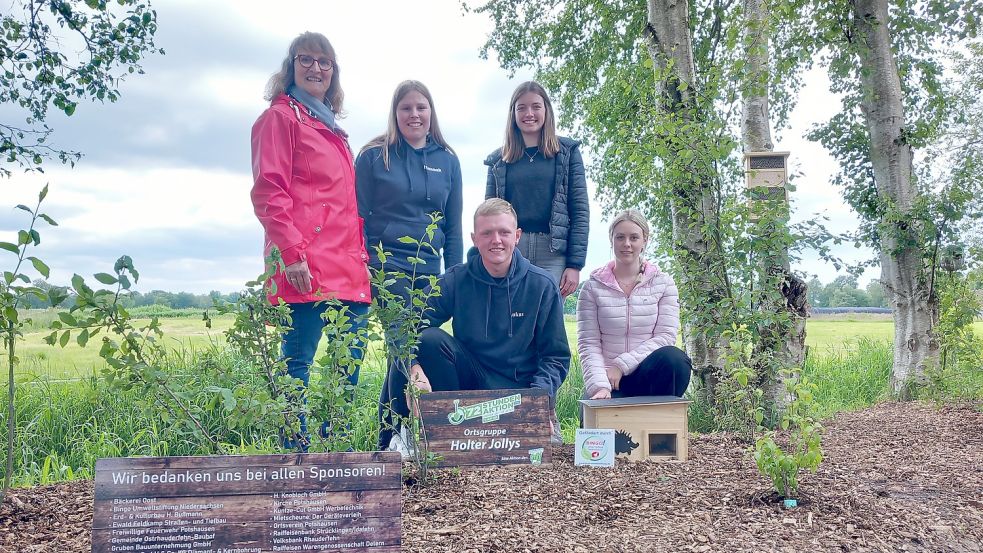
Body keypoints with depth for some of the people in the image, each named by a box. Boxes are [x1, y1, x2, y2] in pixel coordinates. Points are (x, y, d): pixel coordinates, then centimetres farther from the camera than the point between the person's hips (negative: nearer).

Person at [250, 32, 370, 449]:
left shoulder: (332, 129, 26)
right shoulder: (281, 117, 2)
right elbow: (269, 191, -8)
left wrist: (362, 256, 19)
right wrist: (291, 251, -18)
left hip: (348, 269, 9)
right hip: (307, 266, -8)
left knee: (349, 365, 9)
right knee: (297, 364, -7)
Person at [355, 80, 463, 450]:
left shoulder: (447, 160, 13)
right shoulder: (374, 156, 2)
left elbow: (454, 227, 14)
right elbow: (358, 216, 2)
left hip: (428, 271, 4)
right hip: (386, 266, -4)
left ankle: (391, 441, 16)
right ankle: (389, 442, 2)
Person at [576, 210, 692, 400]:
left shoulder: (663, 283, 5)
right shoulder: (593, 287, 3)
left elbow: (665, 336, -5)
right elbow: (588, 344, -5)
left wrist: (621, 365, -14)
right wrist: (599, 385, -21)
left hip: (649, 375, 2)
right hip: (608, 379, -2)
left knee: (674, 359, -32)